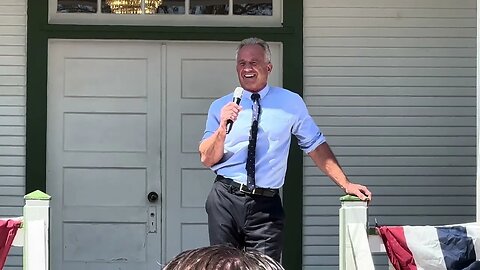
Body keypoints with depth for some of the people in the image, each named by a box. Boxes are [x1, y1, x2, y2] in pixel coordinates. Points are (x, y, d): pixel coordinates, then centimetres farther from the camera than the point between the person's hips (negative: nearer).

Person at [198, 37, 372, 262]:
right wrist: (222, 128, -15)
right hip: (225, 200, 1)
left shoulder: (291, 103, 5)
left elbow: (316, 146, 10)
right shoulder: (220, 107, 6)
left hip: (266, 205, -1)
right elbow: (206, 159, 2)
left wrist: (345, 184, 5)